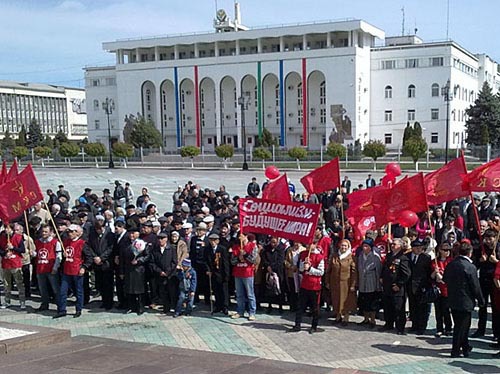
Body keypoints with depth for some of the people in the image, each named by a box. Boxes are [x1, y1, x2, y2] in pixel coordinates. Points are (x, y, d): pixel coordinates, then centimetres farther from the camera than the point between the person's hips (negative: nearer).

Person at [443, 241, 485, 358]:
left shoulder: (450, 265, 1)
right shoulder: (470, 267, -18)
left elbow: (444, 279, 13)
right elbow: (476, 287, -13)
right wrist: (481, 301, -1)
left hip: (452, 300, 7)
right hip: (465, 302, -7)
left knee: (459, 325, 18)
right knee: (462, 326, 3)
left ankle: (465, 347, 33)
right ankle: (456, 351, 7)